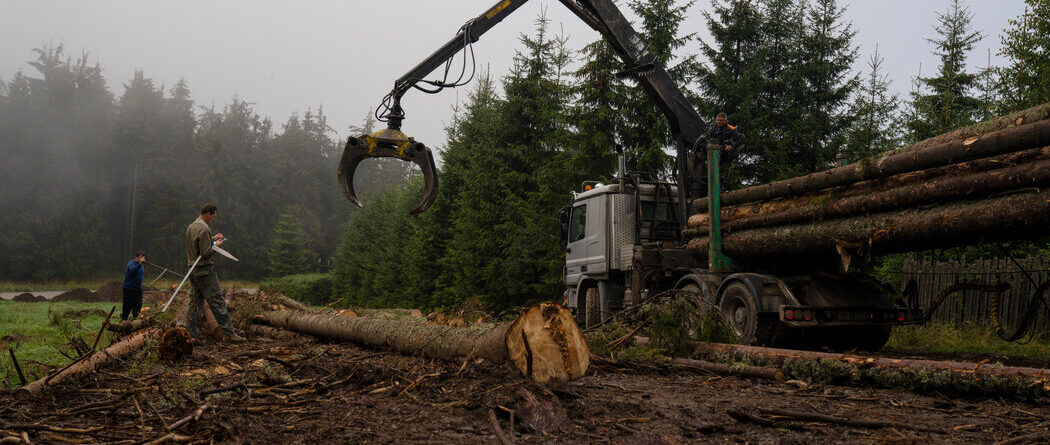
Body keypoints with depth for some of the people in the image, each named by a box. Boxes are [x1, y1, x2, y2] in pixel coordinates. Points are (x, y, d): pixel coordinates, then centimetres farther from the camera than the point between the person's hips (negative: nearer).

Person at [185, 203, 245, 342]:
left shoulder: (191, 227, 12)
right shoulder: (204, 229, -16)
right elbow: (206, 253, -20)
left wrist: (212, 239, 16)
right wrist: (216, 246, -4)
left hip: (192, 270, 9)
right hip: (204, 270, -9)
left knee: (195, 302, 11)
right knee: (217, 302, -7)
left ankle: (192, 332, 13)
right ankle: (229, 332, -6)